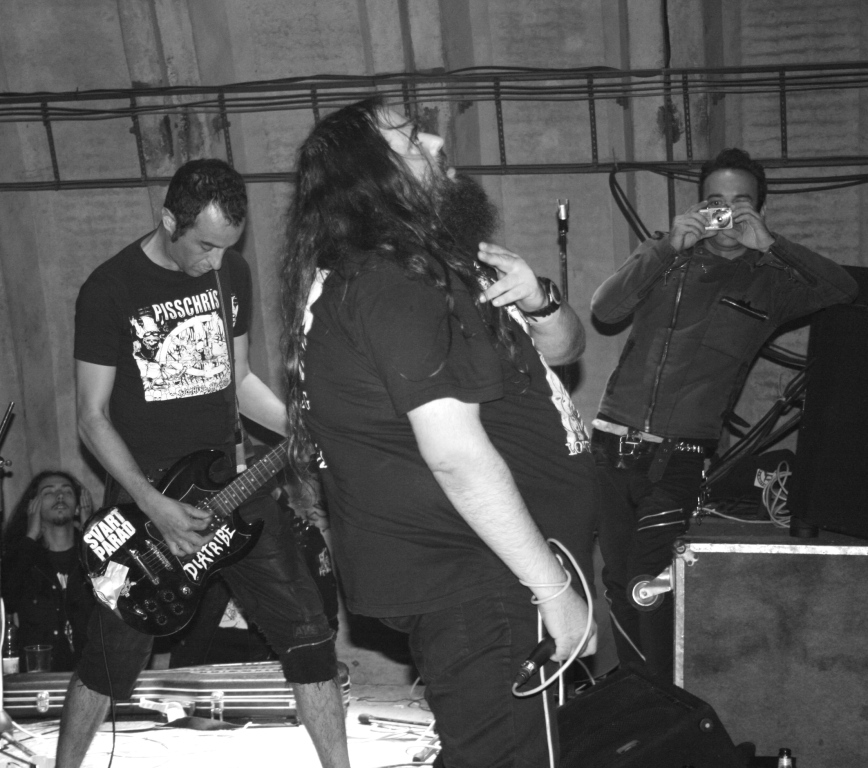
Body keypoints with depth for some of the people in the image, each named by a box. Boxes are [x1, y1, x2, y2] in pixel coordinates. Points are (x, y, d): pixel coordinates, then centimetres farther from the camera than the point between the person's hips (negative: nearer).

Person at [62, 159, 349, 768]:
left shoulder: (232, 274, 4)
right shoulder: (109, 290, -12)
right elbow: (93, 416, -10)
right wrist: (151, 504, -20)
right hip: (142, 492, -4)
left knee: (307, 633, -1)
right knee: (112, 661, 4)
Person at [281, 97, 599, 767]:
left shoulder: (440, 264, 13)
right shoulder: (386, 285, -19)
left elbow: (563, 348, 19)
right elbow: (456, 454, -26)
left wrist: (538, 303, -5)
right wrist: (557, 592, -24)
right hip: (470, 587, -11)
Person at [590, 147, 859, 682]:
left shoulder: (768, 282, 10)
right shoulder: (669, 261, 15)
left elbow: (844, 290, -4)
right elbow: (605, 309, 0)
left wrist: (769, 244, -8)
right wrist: (668, 245, -8)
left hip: (679, 459, -3)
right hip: (613, 445, 3)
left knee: (651, 587, -11)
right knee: (619, 582, 7)